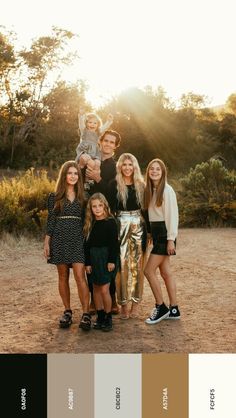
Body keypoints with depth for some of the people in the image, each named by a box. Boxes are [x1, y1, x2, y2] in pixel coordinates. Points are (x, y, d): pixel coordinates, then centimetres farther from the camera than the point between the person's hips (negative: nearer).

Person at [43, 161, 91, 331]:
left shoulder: (82, 196, 8)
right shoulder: (54, 197, 6)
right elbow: (50, 221, 6)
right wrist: (46, 243, 1)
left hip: (78, 238, 0)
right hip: (60, 238, 1)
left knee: (80, 275, -10)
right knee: (63, 276, 6)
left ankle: (86, 314, -7)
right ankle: (67, 311, 18)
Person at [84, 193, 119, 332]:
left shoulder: (111, 222, -6)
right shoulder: (90, 224, 7)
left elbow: (114, 243, -8)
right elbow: (88, 244, 8)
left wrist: (112, 261, -12)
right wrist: (87, 262, 4)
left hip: (107, 258, -5)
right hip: (94, 259, 5)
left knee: (104, 289, -8)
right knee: (96, 288, 10)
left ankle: (108, 318, 6)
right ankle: (100, 317, 21)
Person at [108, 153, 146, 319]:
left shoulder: (141, 185, 8)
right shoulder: (114, 185, 0)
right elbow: (110, 209, -5)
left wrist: (147, 230, 4)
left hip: (138, 226, 2)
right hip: (121, 226, -2)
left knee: (137, 265, 5)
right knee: (122, 265, -2)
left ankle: (136, 303, 15)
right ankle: (123, 304, 8)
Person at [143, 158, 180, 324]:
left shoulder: (167, 190, -11)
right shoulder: (149, 190, 11)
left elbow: (173, 215, -14)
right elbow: (149, 213, 11)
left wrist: (171, 240, -17)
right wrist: (149, 233, 3)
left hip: (164, 232, -8)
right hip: (155, 232, 8)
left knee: (149, 270, -8)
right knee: (166, 272, 11)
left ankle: (161, 308, 5)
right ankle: (173, 310, 19)